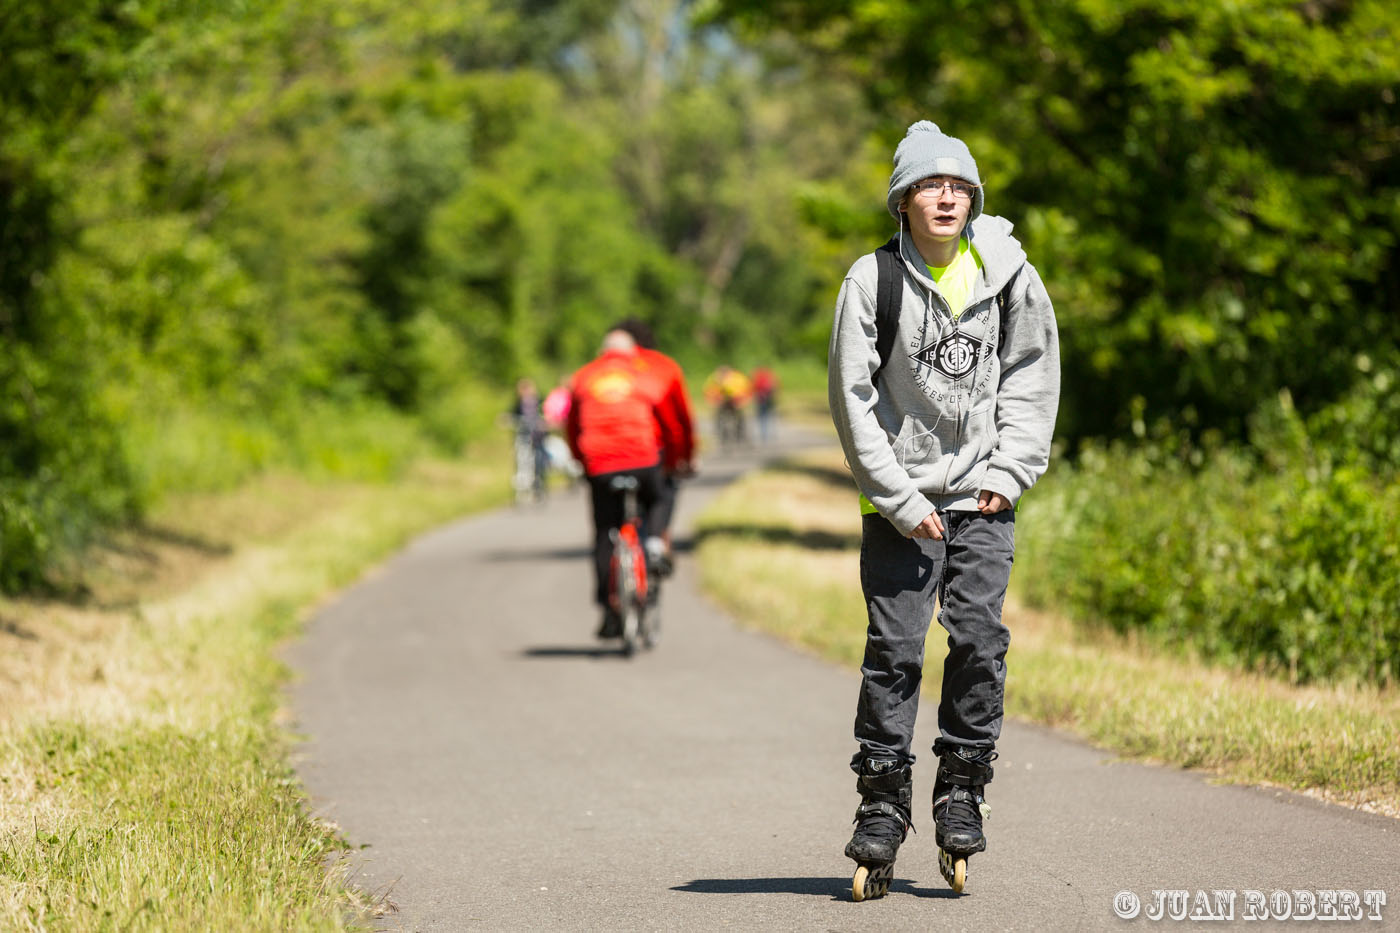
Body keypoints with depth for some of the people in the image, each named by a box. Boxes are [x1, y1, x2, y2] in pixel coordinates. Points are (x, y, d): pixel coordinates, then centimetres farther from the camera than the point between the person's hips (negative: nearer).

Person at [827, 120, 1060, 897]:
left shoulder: (1007, 273, 1)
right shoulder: (873, 280, -7)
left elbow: (1033, 370, 12)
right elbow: (852, 397, -6)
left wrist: (1009, 469, 1)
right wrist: (898, 499, -10)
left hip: (982, 496, 2)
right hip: (900, 499, -2)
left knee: (979, 640, -4)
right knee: (893, 649, -4)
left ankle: (961, 789, 12)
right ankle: (883, 801, 7)